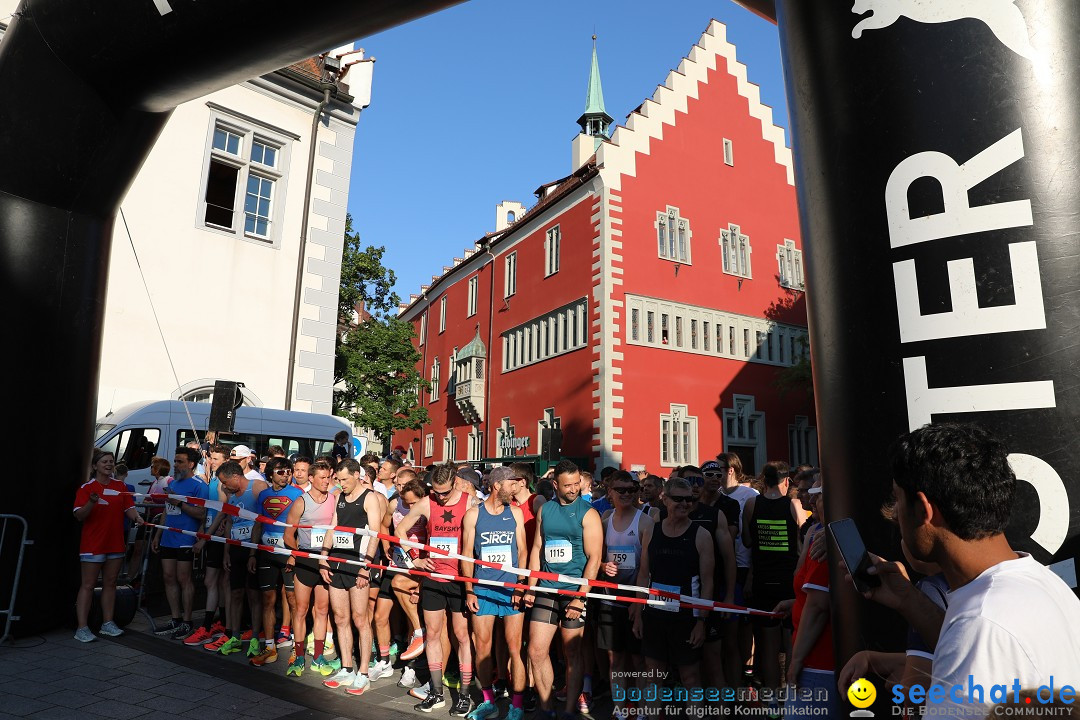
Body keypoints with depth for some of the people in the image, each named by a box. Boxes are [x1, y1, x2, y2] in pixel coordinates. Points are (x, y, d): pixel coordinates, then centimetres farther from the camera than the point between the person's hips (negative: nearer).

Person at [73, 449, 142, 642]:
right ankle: (82, 628, 4)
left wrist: (136, 518, -14)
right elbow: (79, 516, -12)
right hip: (93, 544, -5)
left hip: (115, 544, 5)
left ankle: (107, 623, 20)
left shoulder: (119, 486, 8)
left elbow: (128, 507, 6)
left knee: (110, 583, 12)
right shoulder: (87, 487, -6)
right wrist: (92, 502, -30)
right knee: (87, 585, -1)